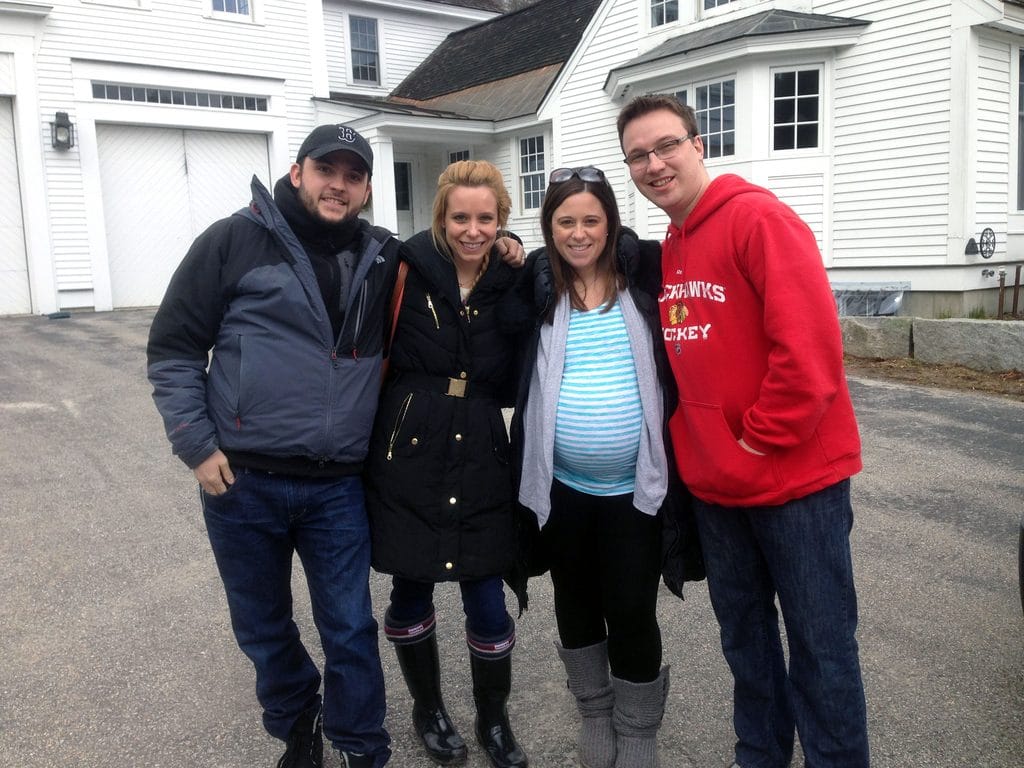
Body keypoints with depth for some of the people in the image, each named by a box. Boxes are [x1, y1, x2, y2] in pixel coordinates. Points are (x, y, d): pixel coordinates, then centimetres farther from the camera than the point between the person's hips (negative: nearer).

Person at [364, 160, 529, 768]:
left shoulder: (513, 286, 0)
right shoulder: (406, 271, -8)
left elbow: (515, 386, 9)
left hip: (482, 465, 2)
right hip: (409, 459, -1)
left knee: (488, 605, 5)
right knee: (412, 593, 13)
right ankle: (429, 709, 39)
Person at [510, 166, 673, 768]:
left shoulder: (646, 271, -2)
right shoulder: (535, 283, 1)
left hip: (635, 485, -2)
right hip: (562, 485, 2)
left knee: (631, 613, 6)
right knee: (576, 602, 17)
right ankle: (595, 714, 40)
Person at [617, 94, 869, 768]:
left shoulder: (760, 219, -14)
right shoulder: (665, 252, 9)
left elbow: (809, 346, -22)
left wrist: (760, 438, -16)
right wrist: (693, 442, 7)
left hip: (796, 476, -7)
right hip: (714, 482, 7)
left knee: (820, 643, 7)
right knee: (744, 634, 20)